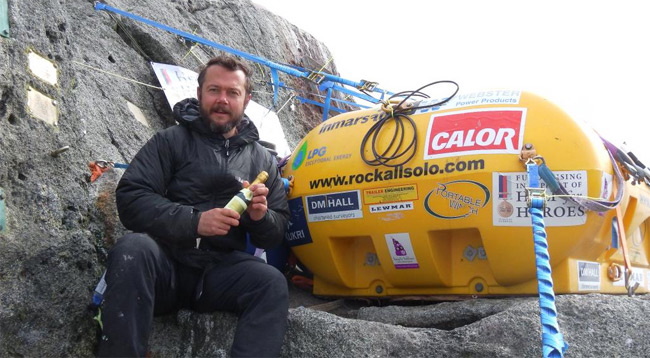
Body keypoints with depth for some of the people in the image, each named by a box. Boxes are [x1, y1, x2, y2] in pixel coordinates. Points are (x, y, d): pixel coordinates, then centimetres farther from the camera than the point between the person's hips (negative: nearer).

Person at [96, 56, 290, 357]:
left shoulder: (262, 160, 14)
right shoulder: (171, 140, 7)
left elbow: (275, 235, 14)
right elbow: (130, 198, -6)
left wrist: (261, 217, -11)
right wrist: (194, 221, -20)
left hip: (220, 270, 2)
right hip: (165, 261, -1)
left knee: (273, 283, -28)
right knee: (132, 249, -34)